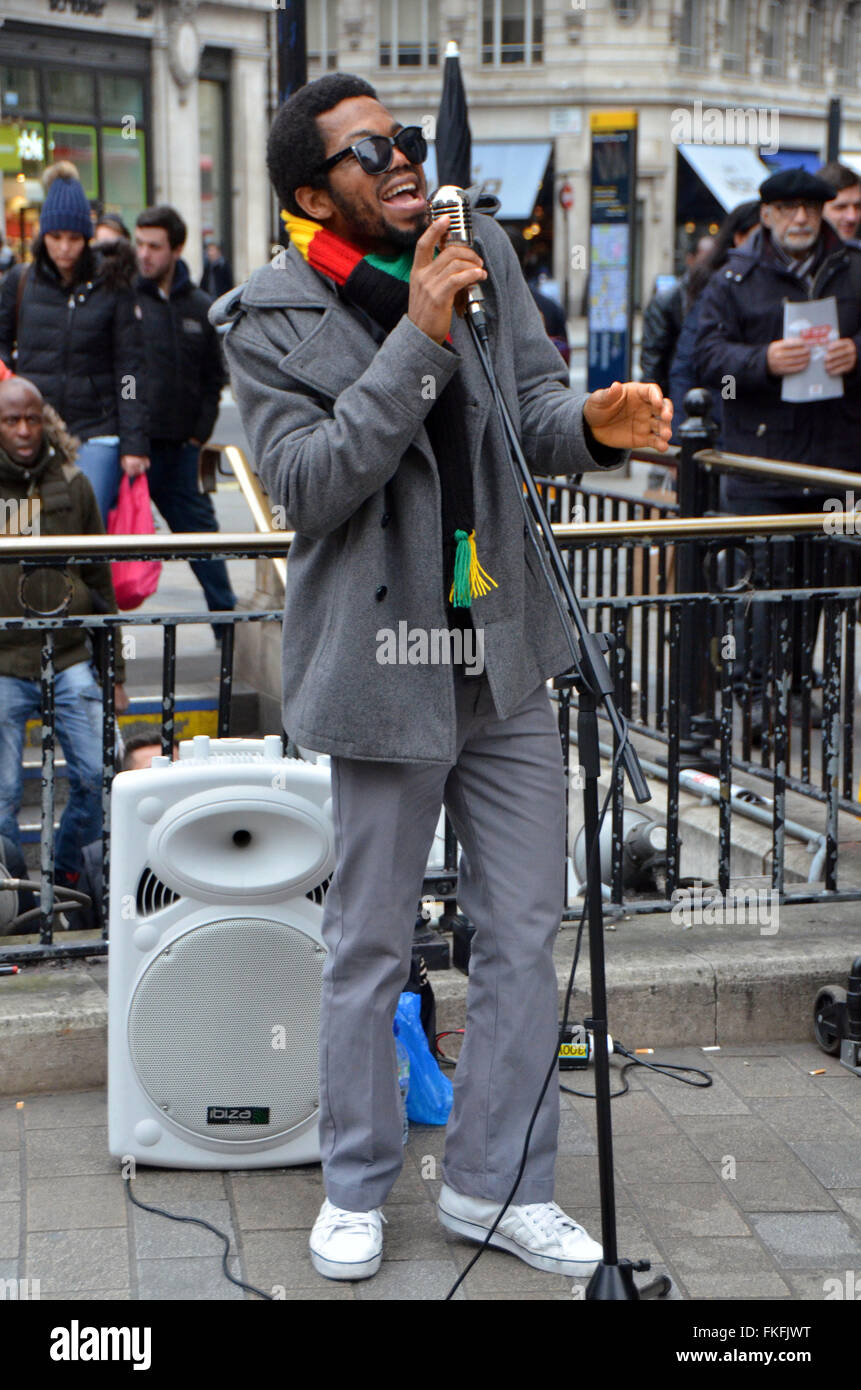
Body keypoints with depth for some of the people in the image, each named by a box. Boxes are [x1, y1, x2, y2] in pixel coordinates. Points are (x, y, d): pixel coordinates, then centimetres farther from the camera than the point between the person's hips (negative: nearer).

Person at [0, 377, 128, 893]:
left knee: (99, 774, -4)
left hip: (69, 660, 2)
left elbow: (100, 584, 14)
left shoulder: (72, 485, 8)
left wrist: (114, 671, 13)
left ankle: (69, 874, 18)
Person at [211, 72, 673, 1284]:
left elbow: (530, 405, 8)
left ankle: (497, 1184, 25)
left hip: (507, 650, 5)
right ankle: (357, 1186, 28)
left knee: (523, 932, 10)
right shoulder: (270, 321, -8)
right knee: (371, 947, 8)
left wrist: (590, 424, -17)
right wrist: (417, 340, -24)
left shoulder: (481, 251, 5)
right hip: (385, 662, -5)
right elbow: (308, 482, -18)